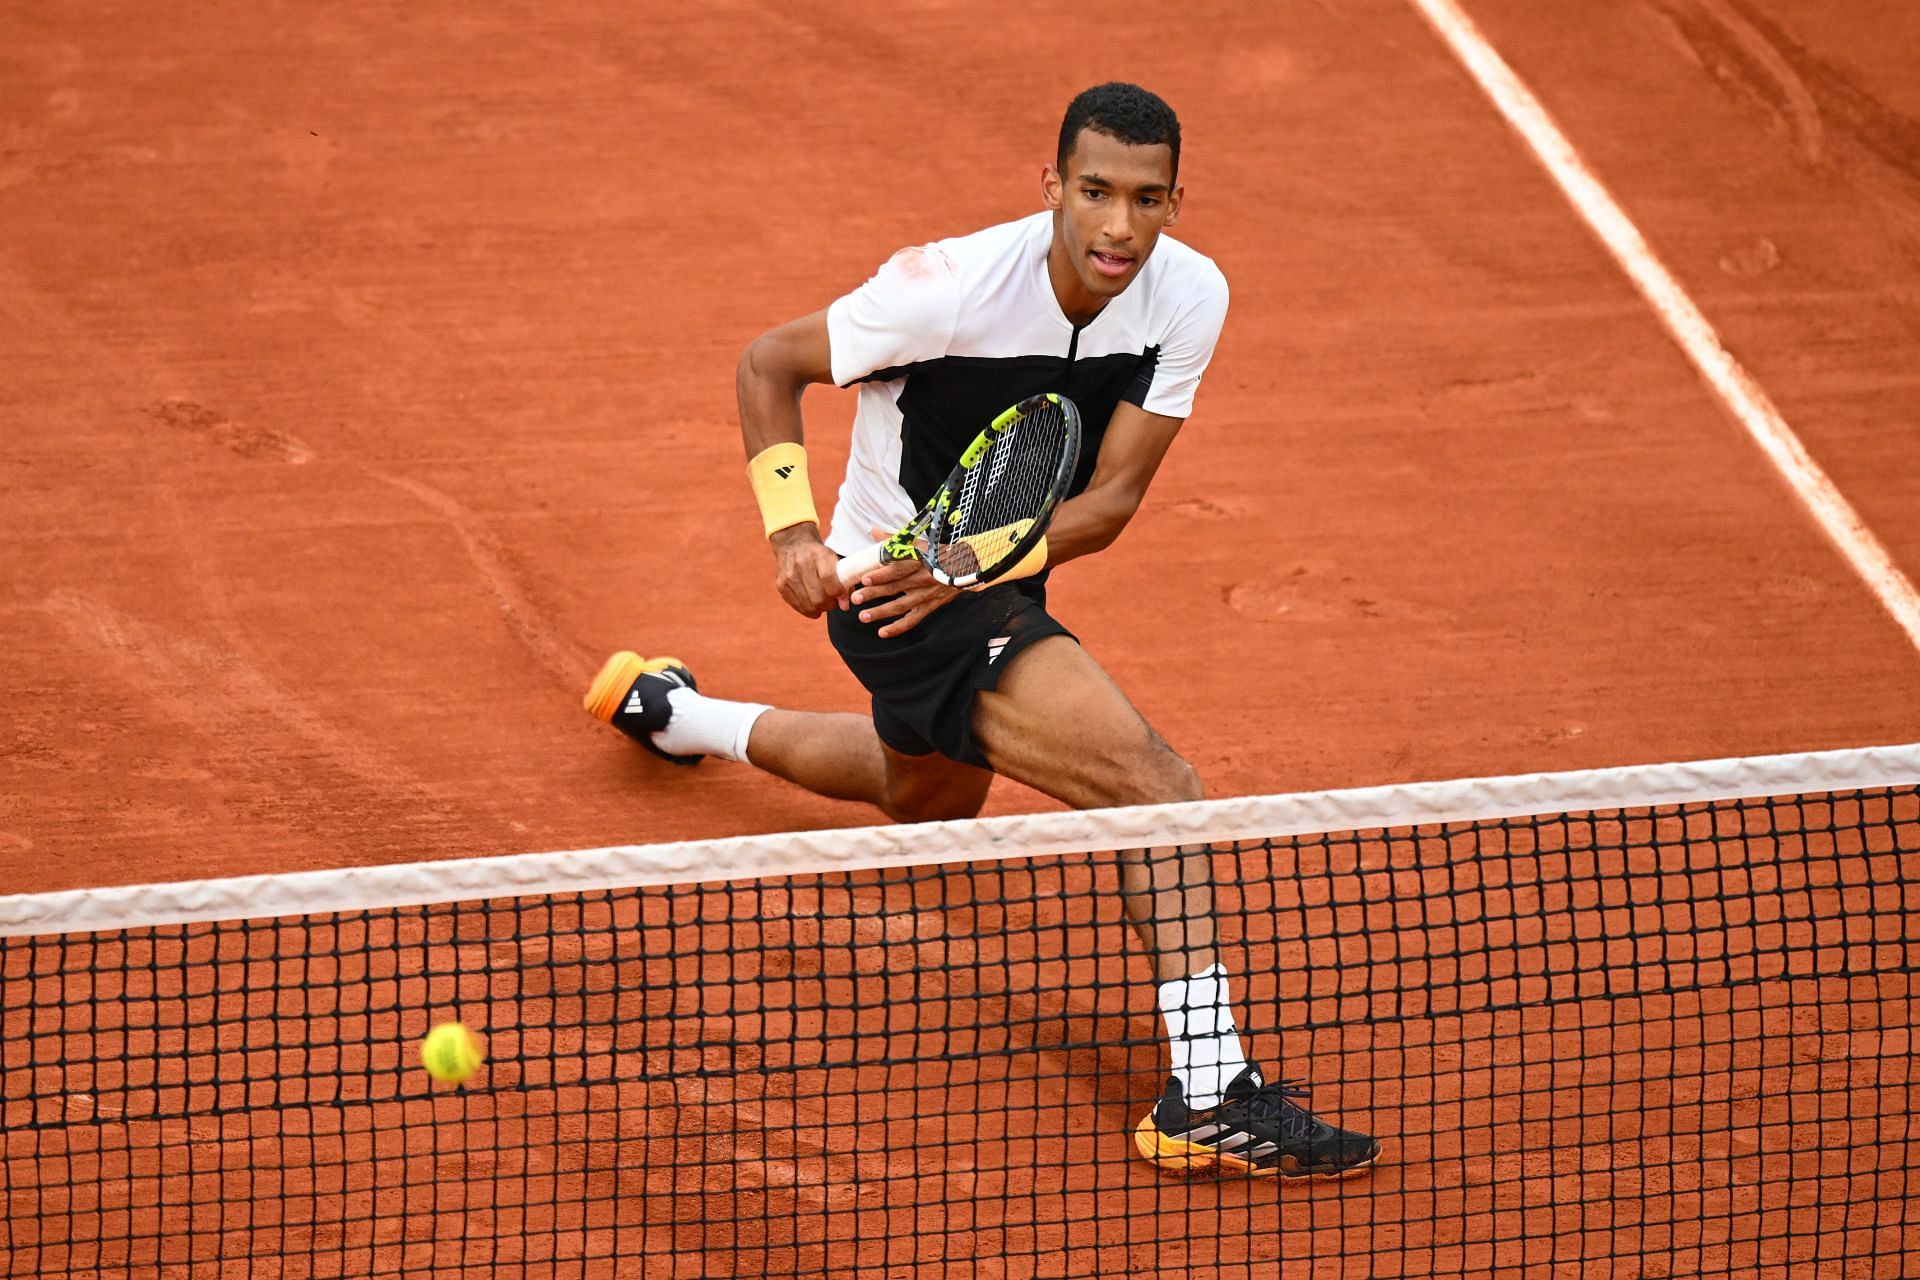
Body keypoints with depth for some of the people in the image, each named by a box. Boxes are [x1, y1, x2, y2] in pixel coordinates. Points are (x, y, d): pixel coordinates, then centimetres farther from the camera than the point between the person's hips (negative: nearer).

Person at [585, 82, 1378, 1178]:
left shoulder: (1191, 297, -15)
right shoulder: (953, 290, -29)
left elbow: (1111, 499, -15)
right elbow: (769, 365, -15)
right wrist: (792, 528, -26)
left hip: (992, 584, 8)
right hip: (888, 583, -8)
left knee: (930, 801, 38)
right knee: (1158, 788, -25)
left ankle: (670, 709, 59)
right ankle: (1211, 1087, -28)